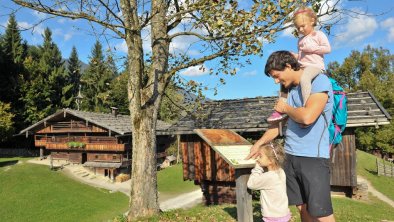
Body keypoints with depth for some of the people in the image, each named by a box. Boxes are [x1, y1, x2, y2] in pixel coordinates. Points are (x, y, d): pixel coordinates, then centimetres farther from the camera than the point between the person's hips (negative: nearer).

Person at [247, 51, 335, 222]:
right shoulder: (290, 89, 15)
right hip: (291, 156, 7)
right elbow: (279, 121, 22)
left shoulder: (320, 81, -8)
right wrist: (259, 143, 18)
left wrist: (286, 108, -5)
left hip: (313, 157, -7)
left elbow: (307, 117, -24)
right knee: (302, 207, 11)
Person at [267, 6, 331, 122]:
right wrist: (294, 56, 8)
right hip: (301, 66, 9)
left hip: (315, 65, -9)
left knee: (304, 78, -39)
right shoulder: (300, 40, 25)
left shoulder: (318, 34, 5)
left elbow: (328, 48, -4)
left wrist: (311, 48, -12)